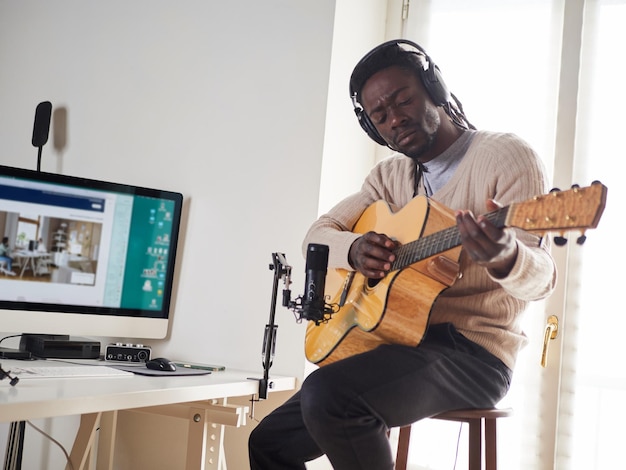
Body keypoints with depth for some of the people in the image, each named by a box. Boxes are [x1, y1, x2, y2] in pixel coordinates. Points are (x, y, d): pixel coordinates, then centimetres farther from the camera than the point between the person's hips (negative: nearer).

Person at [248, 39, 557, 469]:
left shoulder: (505, 156, -7)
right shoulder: (391, 176, 14)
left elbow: (541, 278, -16)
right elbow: (318, 235, 11)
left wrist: (506, 257, -41)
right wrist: (354, 249, -13)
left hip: (475, 351, -7)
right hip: (402, 345, 7)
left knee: (327, 394, -31)